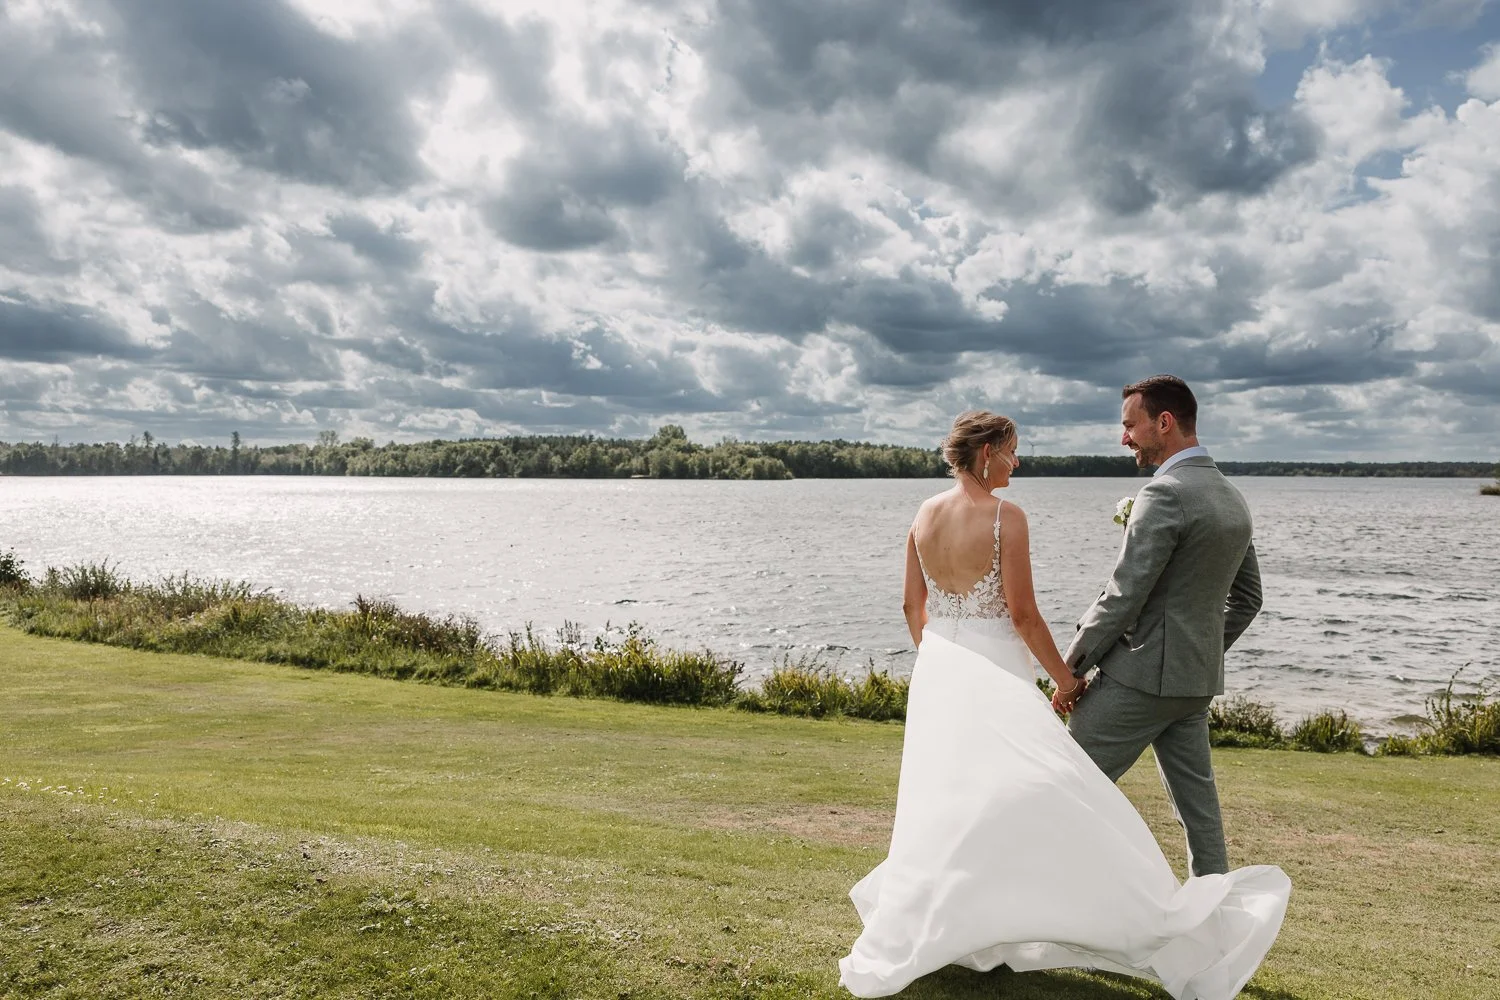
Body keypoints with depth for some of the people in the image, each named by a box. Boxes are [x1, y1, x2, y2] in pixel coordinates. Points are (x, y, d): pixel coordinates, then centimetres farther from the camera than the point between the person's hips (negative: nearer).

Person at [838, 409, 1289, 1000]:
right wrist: (1066, 678, -3)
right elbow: (1023, 615, -14)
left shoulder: (925, 515, 5)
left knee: (947, 806, 18)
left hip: (939, 670, 7)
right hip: (993, 674, -7)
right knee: (1053, 799, -3)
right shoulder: (1005, 516, -14)